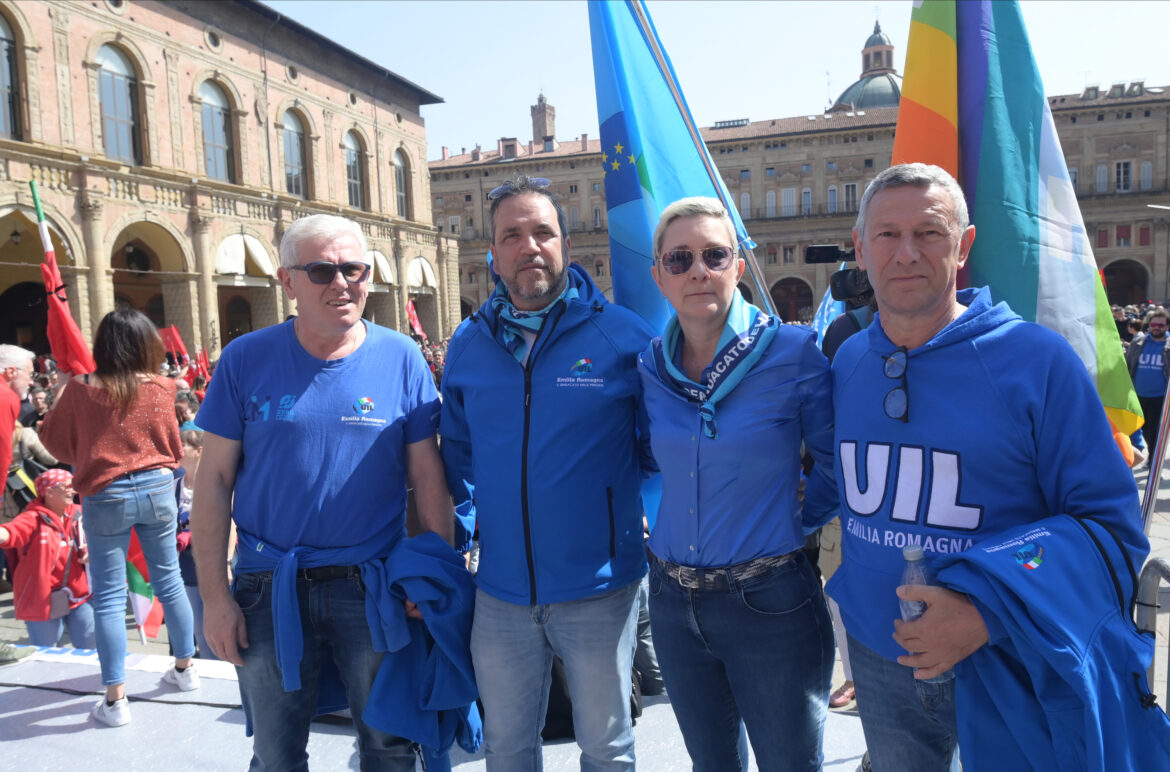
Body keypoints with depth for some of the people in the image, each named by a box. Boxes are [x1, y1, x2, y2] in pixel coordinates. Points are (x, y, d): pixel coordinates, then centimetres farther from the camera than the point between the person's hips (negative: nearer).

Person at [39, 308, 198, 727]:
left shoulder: (80, 391, -8)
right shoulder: (159, 389, -6)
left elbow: (54, 439, 8)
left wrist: (60, 393, 17)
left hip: (105, 497, -1)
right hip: (157, 489, 2)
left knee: (109, 597, 5)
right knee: (169, 581, 16)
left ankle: (116, 700, 7)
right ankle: (185, 669, 29)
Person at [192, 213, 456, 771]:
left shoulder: (401, 359, -3)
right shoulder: (246, 360, -3)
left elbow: (428, 478, -1)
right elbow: (213, 481, -1)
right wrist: (214, 595, -4)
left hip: (374, 587, 0)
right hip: (269, 592, 1)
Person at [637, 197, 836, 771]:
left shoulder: (793, 352, -12)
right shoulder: (651, 368, 1)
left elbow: (838, 461, -4)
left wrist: (798, 521, -2)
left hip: (770, 604, -4)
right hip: (673, 601, 4)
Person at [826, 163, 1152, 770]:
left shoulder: (1038, 361, -14)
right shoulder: (845, 363, 0)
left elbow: (1112, 525, -14)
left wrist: (988, 613, -25)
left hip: (1007, 669, -4)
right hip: (880, 658, 4)